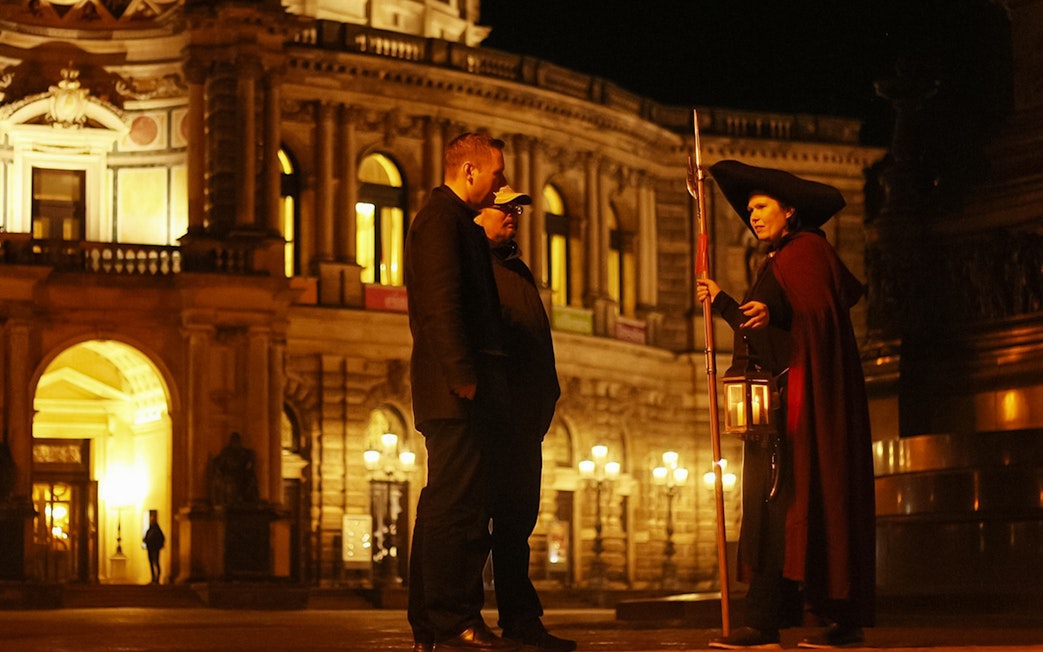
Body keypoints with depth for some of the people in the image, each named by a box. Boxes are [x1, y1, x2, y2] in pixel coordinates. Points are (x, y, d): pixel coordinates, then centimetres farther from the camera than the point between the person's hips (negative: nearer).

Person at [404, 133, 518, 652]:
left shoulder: (448, 217, 25)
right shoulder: (443, 216, -7)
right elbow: (442, 301, -18)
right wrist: (463, 375, -22)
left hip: (449, 393, 11)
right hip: (458, 392, -11)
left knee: (444, 505, 10)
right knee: (459, 505, -12)